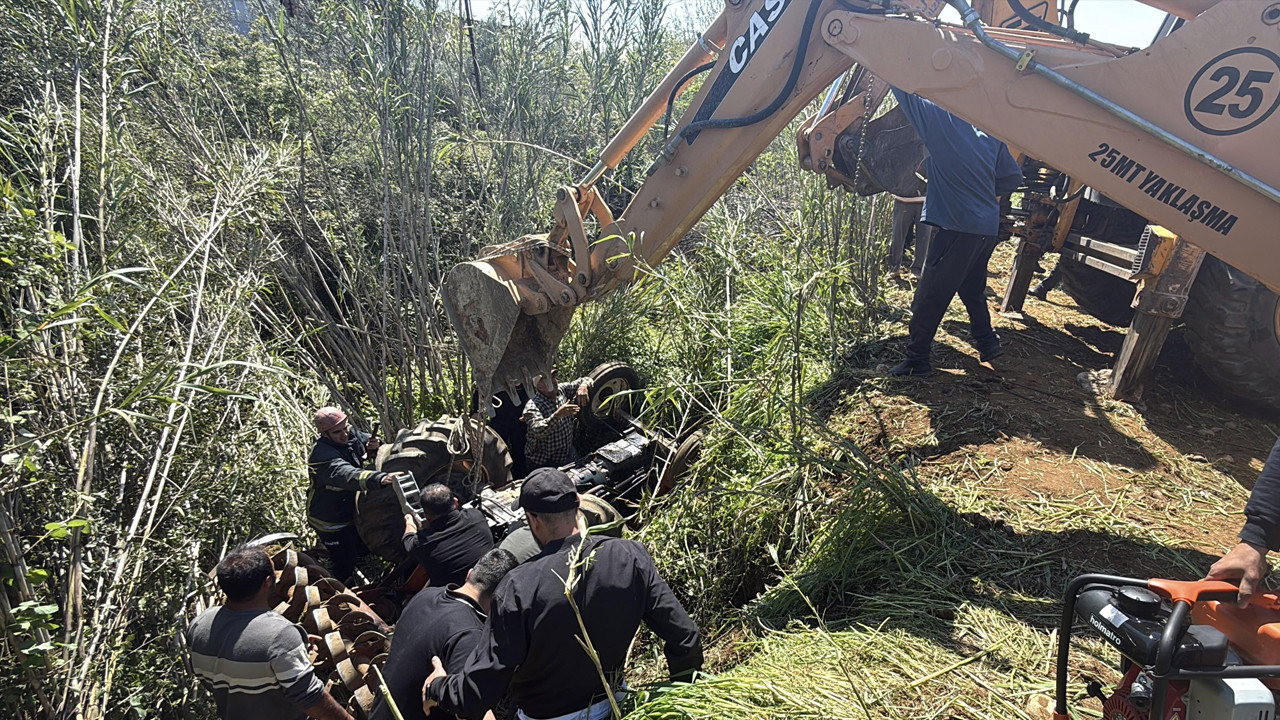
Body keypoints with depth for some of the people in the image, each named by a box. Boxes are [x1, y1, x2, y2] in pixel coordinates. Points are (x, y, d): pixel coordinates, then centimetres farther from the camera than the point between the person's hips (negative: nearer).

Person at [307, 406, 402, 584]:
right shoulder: (322, 454, -34)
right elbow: (348, 476, -52)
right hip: (330, 521, -8)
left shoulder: (352, 434, -11)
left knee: (365, 549, 23)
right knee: (345, 563, 3)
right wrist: (379, 478, -67)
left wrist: (376, 446, -17)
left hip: (352, 512, 8)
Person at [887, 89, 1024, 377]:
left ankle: (917, 361, 4)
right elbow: (1012, 178, 16)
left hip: (957, 228, -7)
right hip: (987, 227, 7)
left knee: (929, 297, 0)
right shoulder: (991, 131, 11)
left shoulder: (941, 118, -8)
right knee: (973, 289, 24)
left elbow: (905, 89, -1)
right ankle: (988, 344, 33)